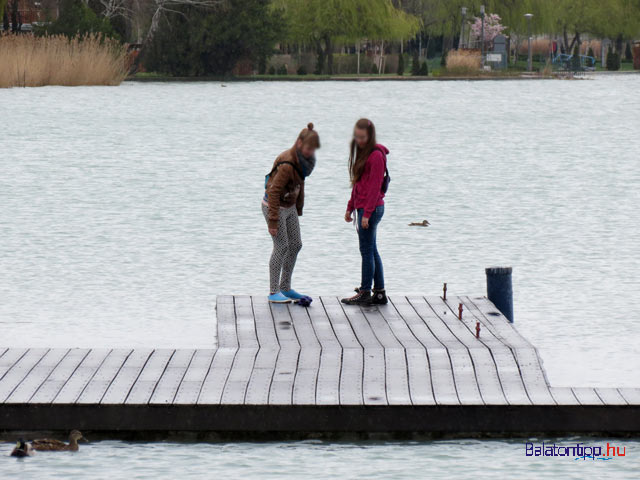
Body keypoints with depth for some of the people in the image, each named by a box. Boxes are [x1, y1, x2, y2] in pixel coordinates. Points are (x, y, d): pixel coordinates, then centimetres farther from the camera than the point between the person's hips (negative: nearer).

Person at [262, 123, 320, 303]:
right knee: (281, 247, -6)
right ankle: (273, 292, 2)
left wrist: (298, 209, 17)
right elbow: (274, 192, -27)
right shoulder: (287, 164, -28)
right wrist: (273, 221, -26)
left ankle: (285, 288, 20)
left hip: (289, 207, 9)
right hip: (274, 206, -9)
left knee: (295, 245, 9)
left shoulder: (302, 159, -1)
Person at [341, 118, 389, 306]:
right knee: (372, 250, 11)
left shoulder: (376, 156, -14)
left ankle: (365, 293, -1)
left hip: (371, 208, -10)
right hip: (363, 208, 10)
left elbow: (375, 187, -18)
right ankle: (379, 293, 14)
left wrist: (367, 213, -20)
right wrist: (350, 208, 22)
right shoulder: (362, 153, 15)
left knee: (367, 251, -5)